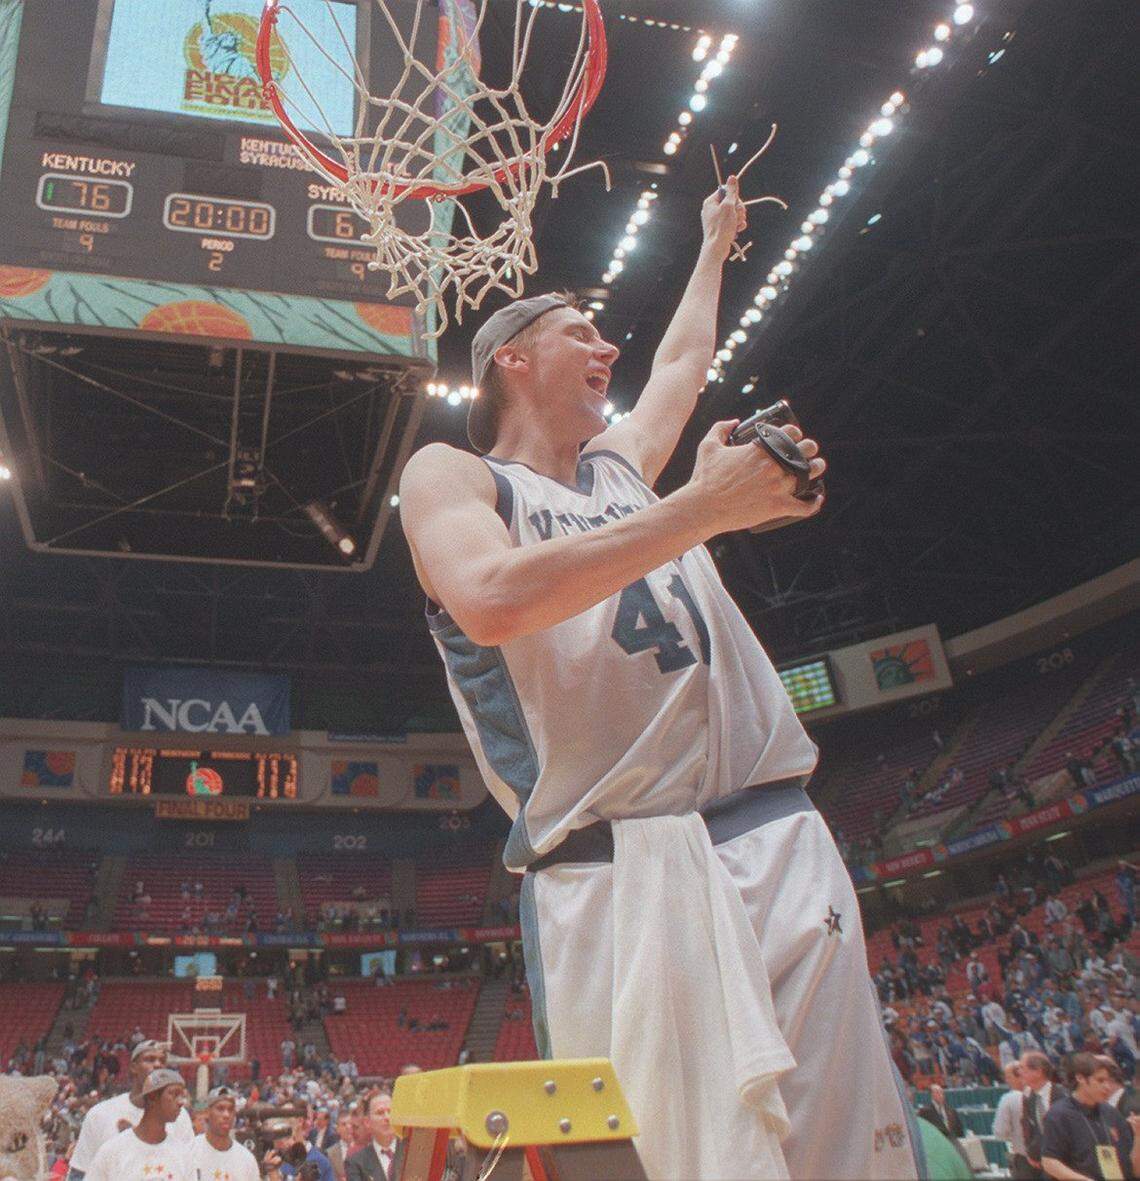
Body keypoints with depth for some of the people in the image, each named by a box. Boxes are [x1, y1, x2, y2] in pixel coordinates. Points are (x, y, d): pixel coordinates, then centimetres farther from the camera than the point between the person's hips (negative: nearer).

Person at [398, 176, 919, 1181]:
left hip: (783, 845, 6)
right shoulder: (449, 475, 8)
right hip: (619, 878, -6)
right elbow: (491, 602, -15)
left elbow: (683, 361, 47)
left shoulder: (622, 463, 26)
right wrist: (703, 509, -12)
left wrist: (715, 244, 60)